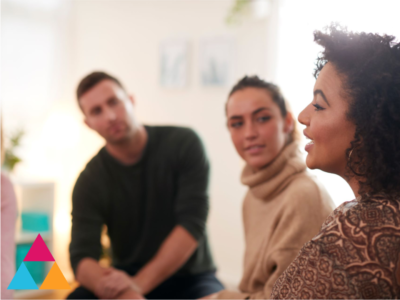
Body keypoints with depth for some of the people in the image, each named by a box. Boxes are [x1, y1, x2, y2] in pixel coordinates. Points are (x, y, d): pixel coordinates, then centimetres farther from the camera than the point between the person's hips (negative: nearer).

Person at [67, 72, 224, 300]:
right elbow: (82, 258, -15)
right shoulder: (90, 182, -6)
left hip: (190, 280, -1)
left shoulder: (184, 144, -10)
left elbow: (192, 223, -17)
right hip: (129, 279, 1)